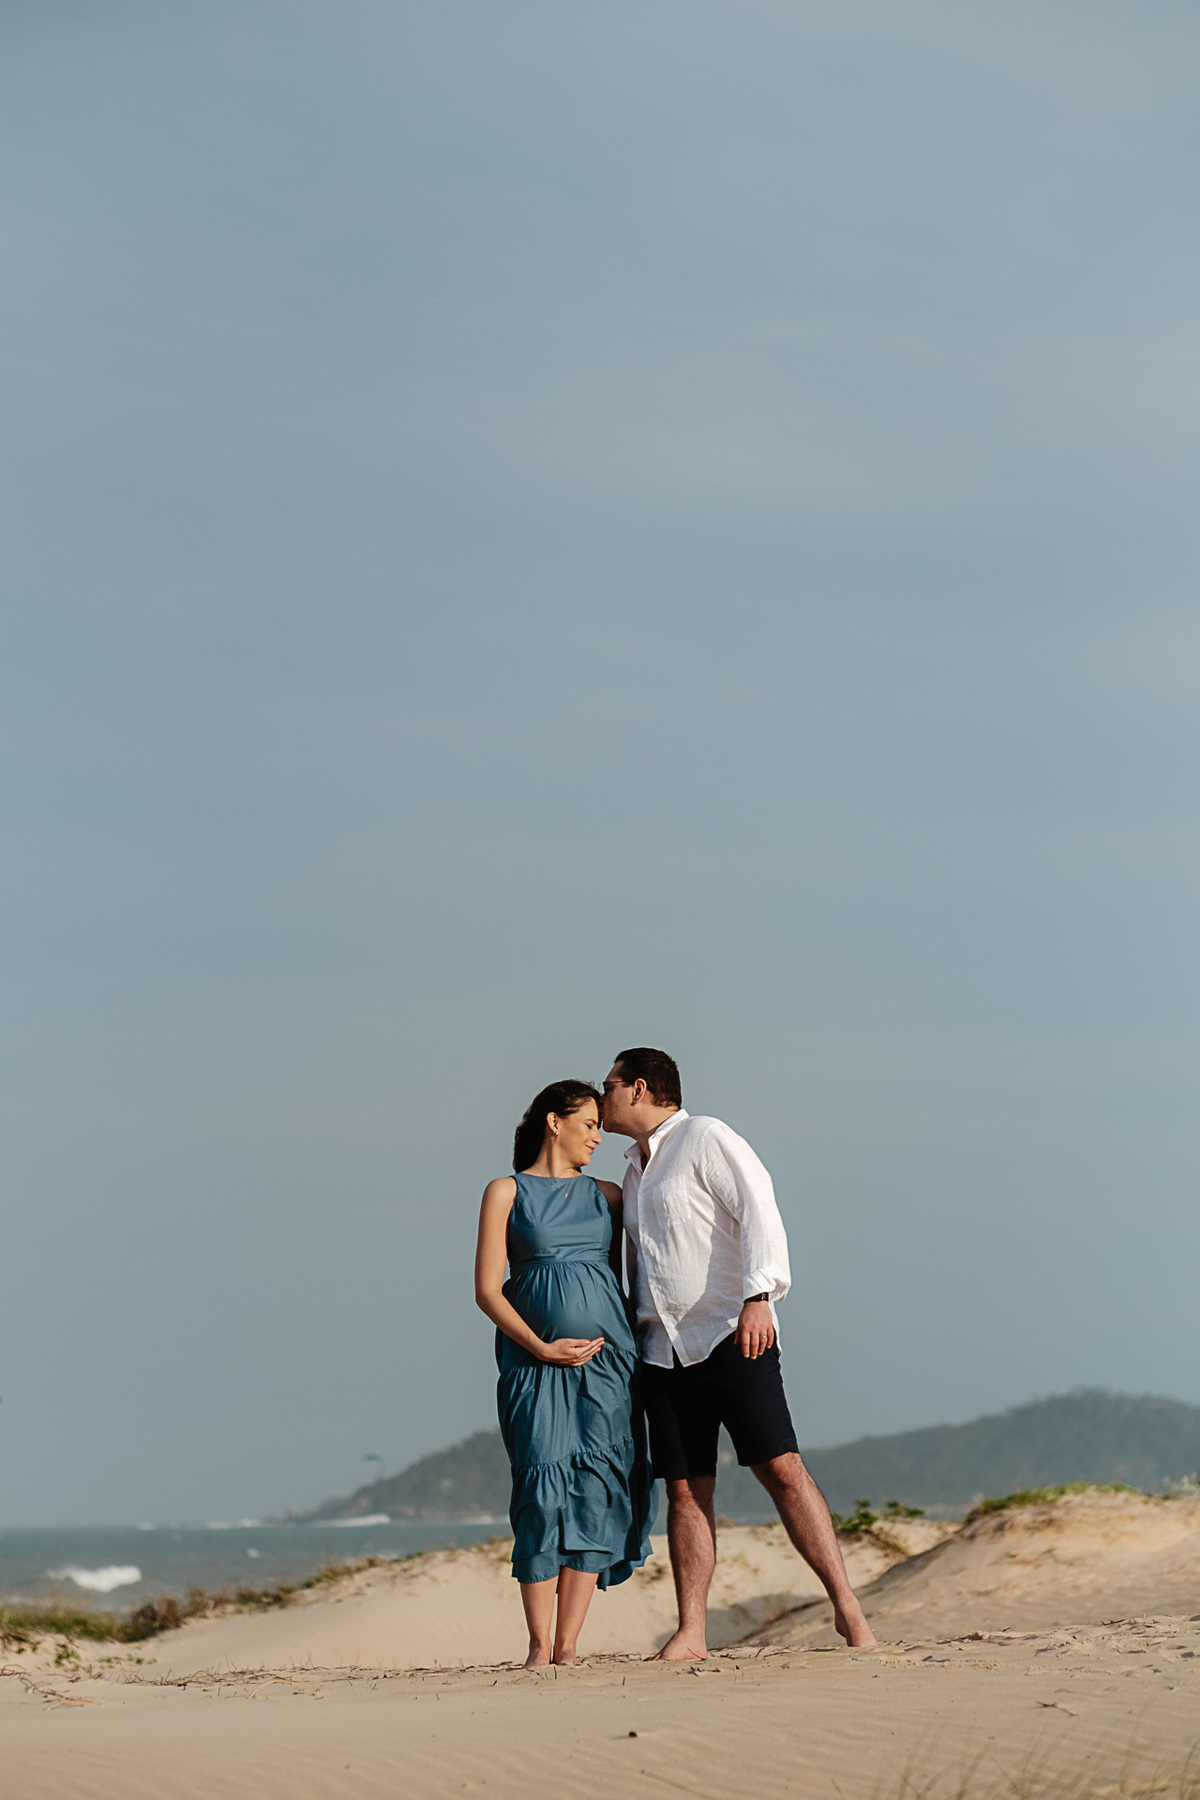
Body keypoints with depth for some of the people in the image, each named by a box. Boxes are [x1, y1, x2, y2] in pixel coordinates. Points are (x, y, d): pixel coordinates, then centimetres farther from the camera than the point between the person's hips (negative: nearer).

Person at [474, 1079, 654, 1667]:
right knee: (544, 1489, -12)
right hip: (534, 1359, -3)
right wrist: (541, 1347, -11)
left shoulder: (606, 1195, 18)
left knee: (596, 1492, -6)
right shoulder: (507, 1192, 6)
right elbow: (487, 1289, 0)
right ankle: (539, 1646, -9)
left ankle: (568, 1644, -4)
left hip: (607, 1355, 3)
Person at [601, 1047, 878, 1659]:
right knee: (685, 1491, 1)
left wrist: (759, 1295, -24)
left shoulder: (707, 1139, -2)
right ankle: (691, 1633, 1)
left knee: (783, 1469, -14)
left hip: (731, 1338, -7)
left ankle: (847, 1607, -12)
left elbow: (760, 1213, -12)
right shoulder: (634, 1170, 22)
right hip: (663, 1349, 7)